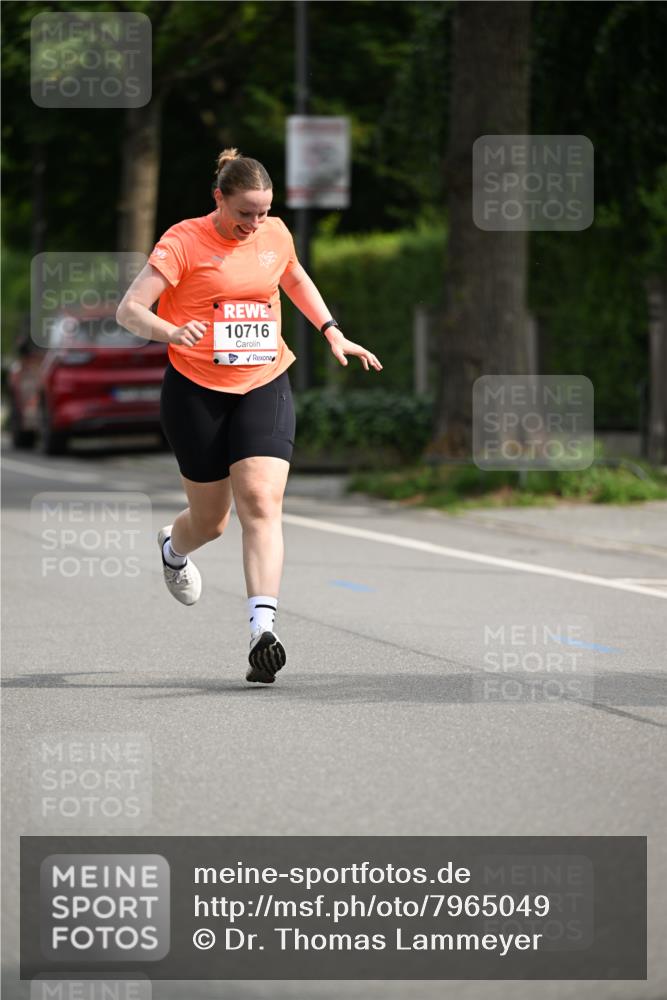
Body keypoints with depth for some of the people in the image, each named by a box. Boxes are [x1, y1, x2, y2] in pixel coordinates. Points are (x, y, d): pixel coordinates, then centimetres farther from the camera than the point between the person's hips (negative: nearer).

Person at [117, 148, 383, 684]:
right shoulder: (184, 242, -11)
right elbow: (129, 309, -16)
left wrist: (332, 331, 18)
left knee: (261, 503, -18)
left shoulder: (276, 234, 4)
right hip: (196, 392, -2)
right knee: (211, 520, 10)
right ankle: (173, 548, 48)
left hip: (265, 386, 2)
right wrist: (172, 332, -34)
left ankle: (264, 628, -26)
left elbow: (296, 279, 27)